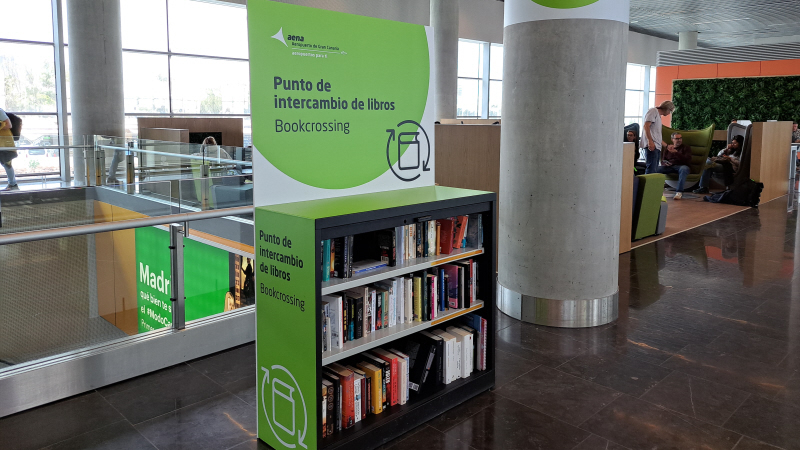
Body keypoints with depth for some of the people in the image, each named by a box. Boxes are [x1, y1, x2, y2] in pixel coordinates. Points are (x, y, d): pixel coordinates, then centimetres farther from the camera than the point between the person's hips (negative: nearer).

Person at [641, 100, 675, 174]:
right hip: (652, 145, -10)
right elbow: (646, 126, -12)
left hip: (657, 146, 10)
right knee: (651, 169, -17)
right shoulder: (653, 111, 3)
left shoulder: (659, 116, 30)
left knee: (655, 170, 3)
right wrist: (650, 141, -21)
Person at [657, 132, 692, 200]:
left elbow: (688, 161, -6)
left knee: (684, 168, -41)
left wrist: (676, 152, -16)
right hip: (669, 166, 3)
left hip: (681, 166, -3)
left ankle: (679, 192, -45)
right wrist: (665, 162, -2)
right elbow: (664, 159, 25)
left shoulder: (686, 148, 10)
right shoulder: (668, 148, 22)